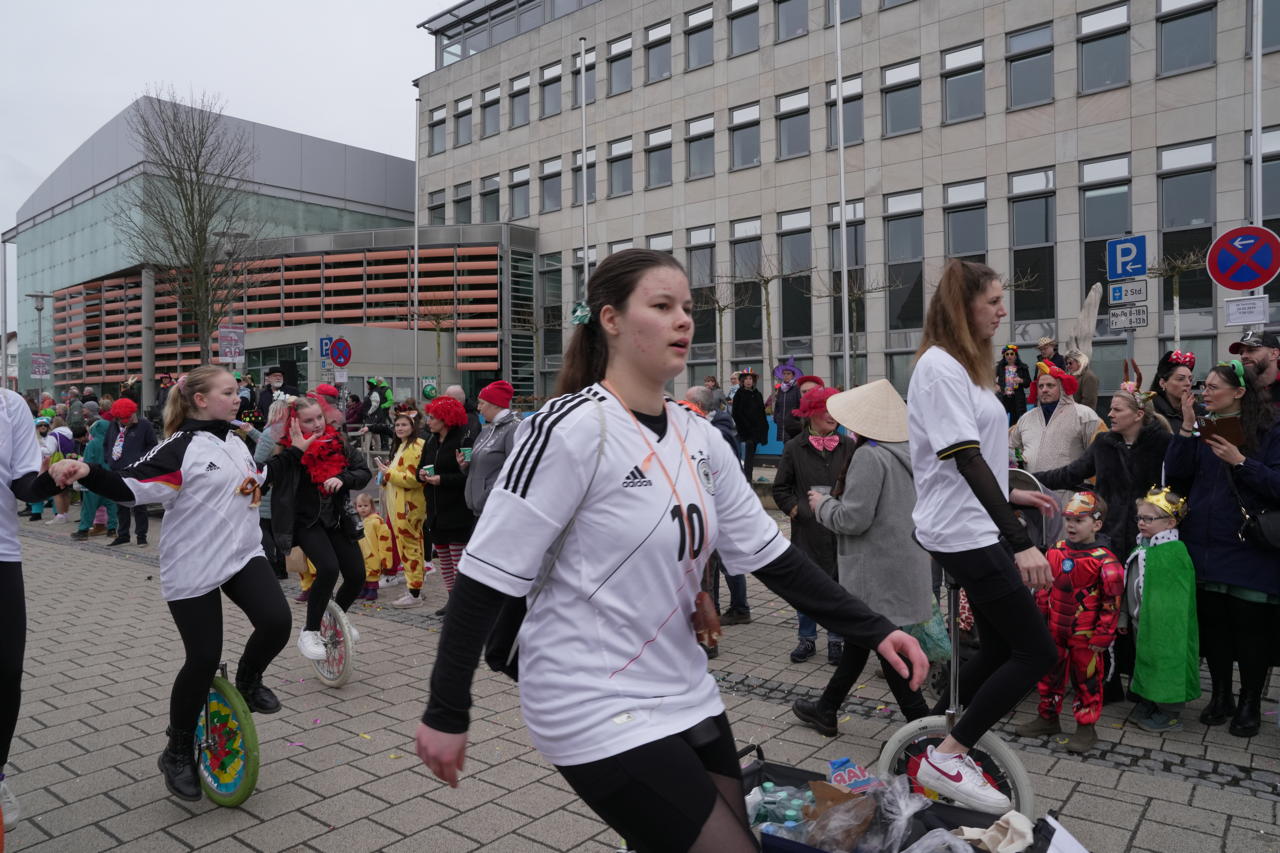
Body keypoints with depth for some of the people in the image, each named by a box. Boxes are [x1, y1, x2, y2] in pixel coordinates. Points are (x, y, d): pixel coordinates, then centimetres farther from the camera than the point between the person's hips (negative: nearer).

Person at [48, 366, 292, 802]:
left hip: (243, 554, 6)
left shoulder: (236, 442, 10)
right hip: (193, 569, -6)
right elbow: (130, 485, -24)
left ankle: (248, 679, 17)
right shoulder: (182, 449, -13)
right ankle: (177, 753, 20)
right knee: (203, 660, -3)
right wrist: (87, 472, -40)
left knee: (277, 622, -17)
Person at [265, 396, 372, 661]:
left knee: (357, 576, 0)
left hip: (338, 520, 5)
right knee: (328, 569, -27)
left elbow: (364, 472, -1)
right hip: (306, 522, -4)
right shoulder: (288, 450, -9)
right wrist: (296, 449, -28)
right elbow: (268, 475, -26)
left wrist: (343, 478, -20)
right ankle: (309, 631, -7)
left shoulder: (338, 443, 1)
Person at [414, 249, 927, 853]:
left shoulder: (700, 438, 3)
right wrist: (447, 714, -13)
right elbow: (487, 576, -16)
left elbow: (770, 555, 7)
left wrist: (872, 630, 0)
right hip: (595, 713, -7)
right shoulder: (572, 428, -18)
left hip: (686, 696, 7)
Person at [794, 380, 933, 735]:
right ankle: (826, 709, 32)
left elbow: (853, 519, -22)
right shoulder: (908, 452, 8)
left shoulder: (869, 455, -19)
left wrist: (823, 504, -3)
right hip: (906, 566, 10)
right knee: (860, 637, 18)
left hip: (878, 571, -10)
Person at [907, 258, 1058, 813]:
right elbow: (965, 459, -23)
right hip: (963, 533, -10)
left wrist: (1011, 496, 20)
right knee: (1037, 652, -5)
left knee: (1000, 648, 16)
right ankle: (946, 757, 3)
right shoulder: (939, 365, -16)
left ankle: (934, 740, 28)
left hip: (974, 529, 10)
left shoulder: (961, 366, 16)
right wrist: (1020, 541, -27)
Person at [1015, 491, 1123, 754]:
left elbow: (1112, 601, -13)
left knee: (1087, 680, 7)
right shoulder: (1056, 551, 3)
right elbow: (1045, 588, 12)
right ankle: (1047, 717, 31)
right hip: (1055, 630, 6)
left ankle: (1086, 727, 20)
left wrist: (1103, 635, -12)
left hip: (1085, 635, -6)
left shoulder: (1104, 561, -15)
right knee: (1050, 674, 16)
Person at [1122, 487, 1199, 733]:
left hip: (1163, 626, -9)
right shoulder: (1143, 547, 7)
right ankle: (1146, 705, 36)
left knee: (1164, 663, 3)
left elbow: (1172, 597, -22)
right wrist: (1124, 617, 18)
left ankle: (1170, 715, 18)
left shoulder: (1174, 552, -20)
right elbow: (1130, 584, 15)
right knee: (1145, 662, 20)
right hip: (1141, 621, 9)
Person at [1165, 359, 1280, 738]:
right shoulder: (1203, 429, 8)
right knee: (1211, 622, 10)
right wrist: (1186, 428, -9)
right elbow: (1174, 472, -2)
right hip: (1204, 546, 4)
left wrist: (1241, 462, -20)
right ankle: (1220, 695, 25)